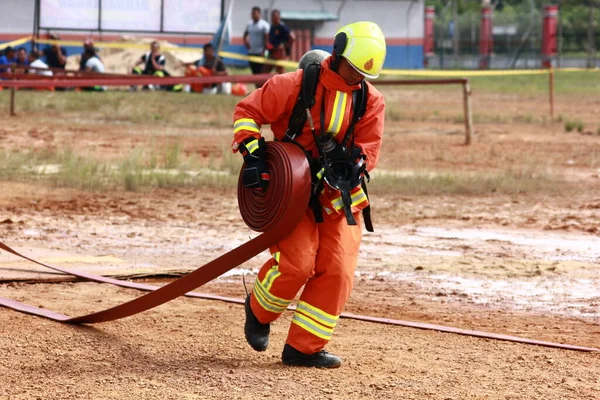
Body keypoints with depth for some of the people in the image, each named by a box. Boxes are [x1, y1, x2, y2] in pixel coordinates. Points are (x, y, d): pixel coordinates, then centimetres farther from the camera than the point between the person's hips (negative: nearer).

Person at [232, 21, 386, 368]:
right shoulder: (295, 85, -11)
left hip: (338, 196, 4)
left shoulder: (372, 101, 0)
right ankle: (259, 311, 14)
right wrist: (252, 155, -19)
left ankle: (304, 347, 3)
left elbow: (368, 152, -4)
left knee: (337, 271, -6)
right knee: (297, 263, -17)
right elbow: (247, 111, -6)